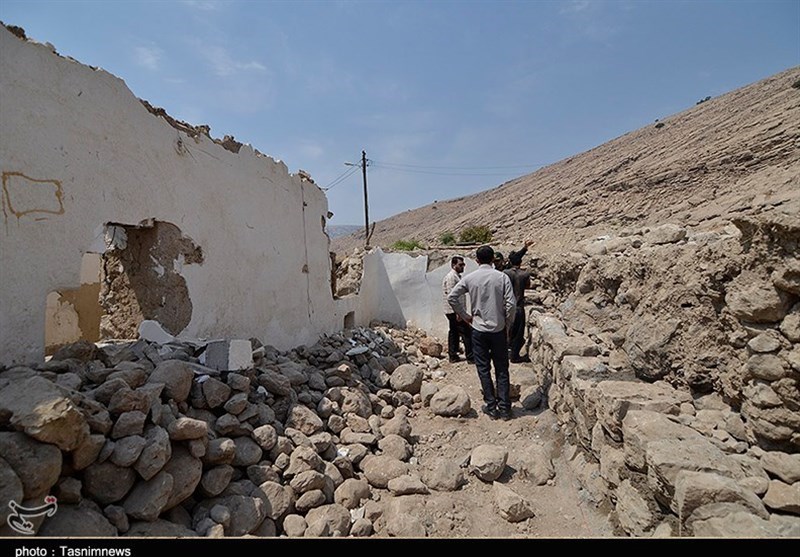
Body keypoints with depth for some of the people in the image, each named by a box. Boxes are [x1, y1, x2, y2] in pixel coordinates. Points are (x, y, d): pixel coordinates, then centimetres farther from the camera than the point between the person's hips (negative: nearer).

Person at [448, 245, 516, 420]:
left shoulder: (470, 278, -4)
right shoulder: (502, 277, -6)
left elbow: (452, 297, -4)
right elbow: (511, 303, -10)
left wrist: (465, 316, 5)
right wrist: (507, 324, 4)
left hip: (479, 330, 0)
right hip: (499, 329, 0)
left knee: (483, 369, 10)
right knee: (502, 370, 10)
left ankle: (491, 406, 15)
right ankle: (505, 408, 15)